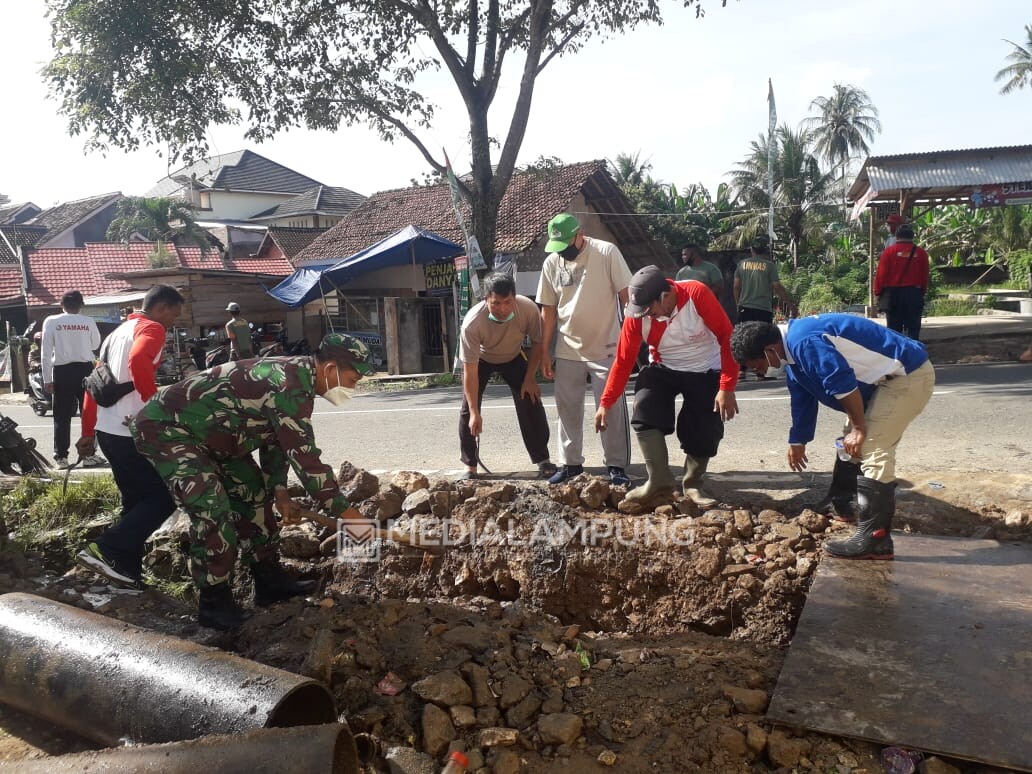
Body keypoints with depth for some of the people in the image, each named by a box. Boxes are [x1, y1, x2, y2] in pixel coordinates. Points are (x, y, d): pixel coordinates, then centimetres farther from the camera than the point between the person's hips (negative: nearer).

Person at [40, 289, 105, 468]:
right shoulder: (88, 322, -2)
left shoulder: (51, 321, -3)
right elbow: (96, 345, 14)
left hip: (62, 371, 0)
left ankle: (61, 456, 6)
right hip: (85, 369, 0)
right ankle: (88, 455, 8)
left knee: (62, 416, 6)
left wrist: (47, 379, -2)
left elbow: (46, 352, -6)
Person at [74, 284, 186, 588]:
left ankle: (127, 569, 19)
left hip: (107, 429, 9)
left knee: (137, 499, 17)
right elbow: (138, 360, -30)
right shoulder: (152, 329, -6)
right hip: (131, 431, -9)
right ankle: (104, 550, -10)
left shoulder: (120, 331, 22)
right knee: (163, 497, -2)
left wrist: (88, 431, 24)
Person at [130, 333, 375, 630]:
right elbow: (304, 455, -31)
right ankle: (214, 603, -6)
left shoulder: (294, 376, 3)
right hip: (165, 427, -11)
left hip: (207, 430, 11)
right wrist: (344, 511, -25)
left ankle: (269, 580, 21)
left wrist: (278, 489, 5)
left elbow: (275, 438, 14)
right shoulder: (290, 385, -30)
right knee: (212, 510, -20)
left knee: (254, 492, 11)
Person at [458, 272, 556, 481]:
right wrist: (475, 412, -34)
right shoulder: (472, 323, -39)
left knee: (531, 403, -8)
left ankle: (543, 460, 3)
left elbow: (537, 343, -13)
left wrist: (529, 378, -14)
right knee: (467, 410, -10)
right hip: (480, 360, -1)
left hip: (513, 357, 2)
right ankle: (470, 466, 3)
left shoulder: (529, 309, -34)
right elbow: (470, 370, -34)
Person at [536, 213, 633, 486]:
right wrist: (544, 352, 6)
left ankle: (617, 465, 9)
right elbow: (548, 310, 7)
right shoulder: (551, 263, 1)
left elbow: (626, 294, -9)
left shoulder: (606, 252, -11)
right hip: (567, 350, 4)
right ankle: (571, 463, 22)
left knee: (612, 408, -2)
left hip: (606, 347, -4)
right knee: (567, 408, 10)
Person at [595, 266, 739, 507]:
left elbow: (727, 337, -22)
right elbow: (623, 360, -11)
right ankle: (659, 480, -14)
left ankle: (693, 484, 17)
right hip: (663, 370, 2)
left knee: (705, 431, -6)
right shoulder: (636, 314, -19)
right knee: (644, 413, -21)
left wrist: (727, 388, -24)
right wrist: (605, 403, -12)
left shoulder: (697, 294, -27)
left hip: (705, 372, -1)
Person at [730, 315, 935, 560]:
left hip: (909, 375, -11)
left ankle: (872, 540, -11)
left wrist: (858, 428, -16)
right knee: (859, 446, 15)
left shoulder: (804, 342, -24)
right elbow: (802, 400, 24)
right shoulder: (795, 348, 11)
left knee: (872, 449, -14)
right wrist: (797, 441, 34)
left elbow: (843, 382, -28)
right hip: (892, 377, 11)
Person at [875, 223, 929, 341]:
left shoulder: (888, 252, -4)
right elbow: (925, 276, 6)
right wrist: (923, 292, 17)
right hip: (914, 294, 1)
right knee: (912, 329, 5)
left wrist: (878, 293, 2)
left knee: (894, 328, 5)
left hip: (893, 294, -1)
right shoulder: (921, 253, 3)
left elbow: (881, 275, -6)